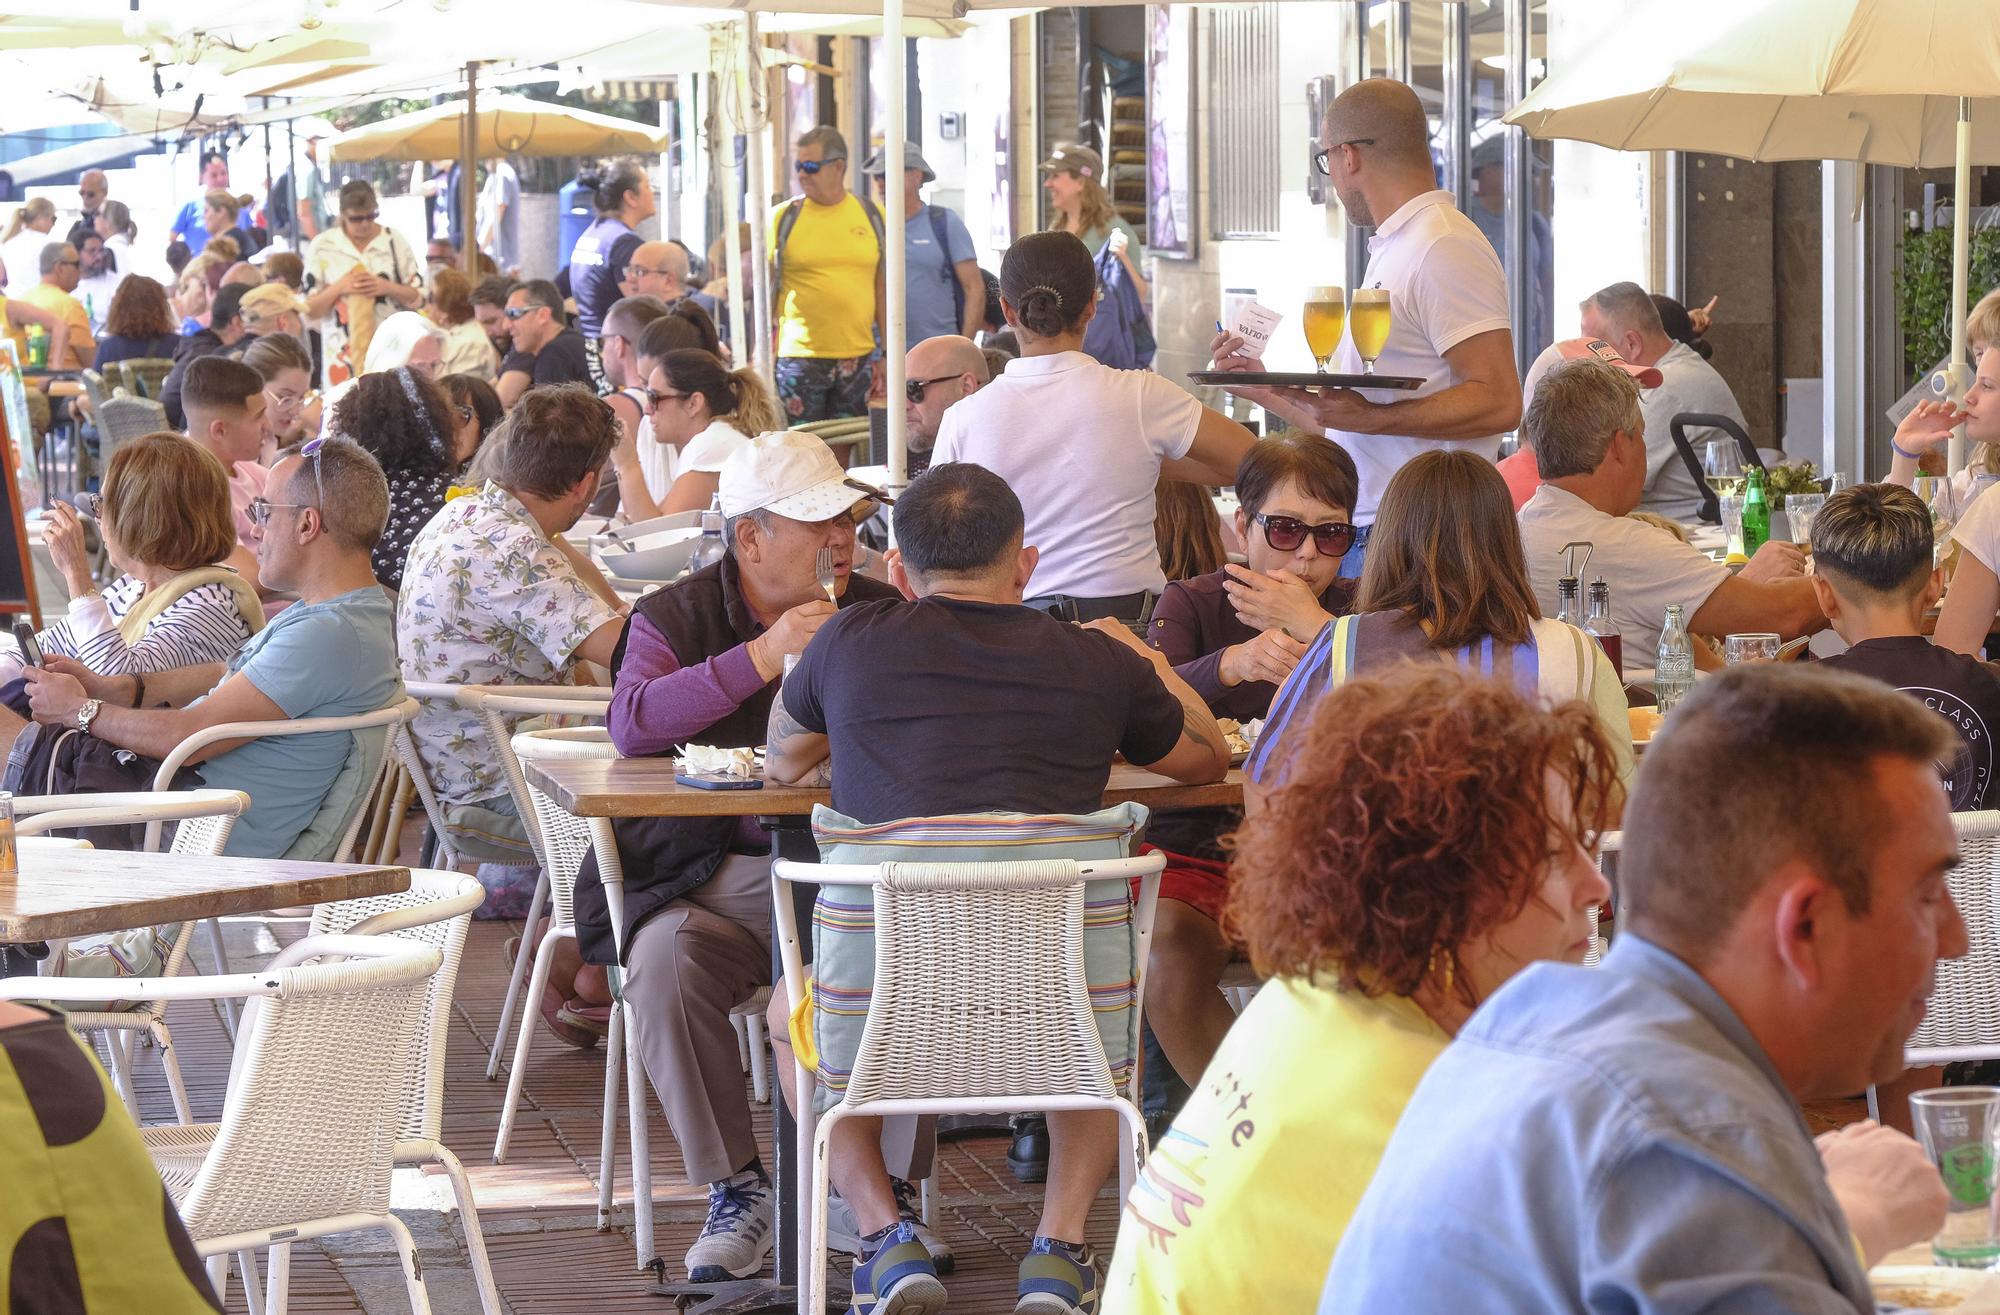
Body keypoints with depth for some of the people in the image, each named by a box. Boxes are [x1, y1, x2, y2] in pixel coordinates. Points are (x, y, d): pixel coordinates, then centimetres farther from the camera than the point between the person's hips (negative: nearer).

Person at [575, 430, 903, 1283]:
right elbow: (632, 722, -12)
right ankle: (736, 1190, -17)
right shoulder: (675, 618, 8)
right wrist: (762, 656, -17)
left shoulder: (880, 616, 13)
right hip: (717, 878, -1)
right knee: (663, 961, -32)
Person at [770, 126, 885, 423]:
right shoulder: (784, 217, 1)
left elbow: (883, 286, 12)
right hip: (799, 360, -2)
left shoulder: (872, 216, 6)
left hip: (858, 358, 2)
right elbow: (765, 287, 4)